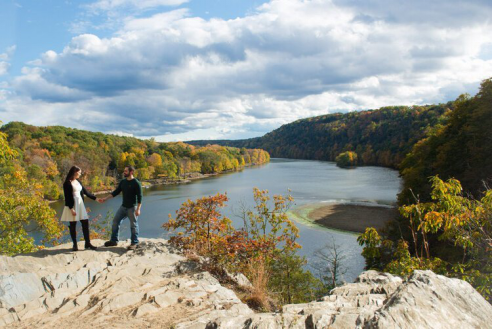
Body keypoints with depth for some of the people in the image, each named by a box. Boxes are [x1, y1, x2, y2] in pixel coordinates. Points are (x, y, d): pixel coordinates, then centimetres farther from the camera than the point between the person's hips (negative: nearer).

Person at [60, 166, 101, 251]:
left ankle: (87, 243, 10)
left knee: (85, 223, 4)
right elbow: (67, 197, -13)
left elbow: (85, 192, 16)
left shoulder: (78, 181, 11)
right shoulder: (67, 183, -10)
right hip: (72, 205, -7)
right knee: (73, 225, 1)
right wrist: (71, 208, -18)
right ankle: (75, 245, 11)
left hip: (80, 204, 7)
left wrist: (95, 198, 12)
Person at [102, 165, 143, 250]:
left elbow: (139, 196, -15)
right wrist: (106, 198, 6)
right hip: (123, 206, 7)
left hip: (132, 207, -7)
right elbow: (116, 192, 13)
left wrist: (138, 209, -20)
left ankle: (134, 243, 12)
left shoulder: (136, 183, -13)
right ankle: (114, 241, 19)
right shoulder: (122, 182, 7)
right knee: (115, 221, 8)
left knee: (133, 225, 1)